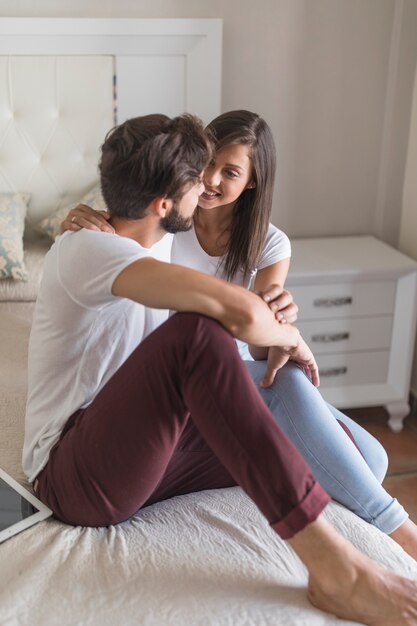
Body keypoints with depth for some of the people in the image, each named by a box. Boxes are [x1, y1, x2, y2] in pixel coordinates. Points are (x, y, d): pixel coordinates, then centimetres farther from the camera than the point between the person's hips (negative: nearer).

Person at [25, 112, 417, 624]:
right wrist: (290, 337, -9)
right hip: (75, 478, -8)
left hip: (144, 451, 9)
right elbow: (238, 312, -31)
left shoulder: (147, 253, 12)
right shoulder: (84, 247, -18)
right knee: (197, 332, -35)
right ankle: (333, 568, -34)